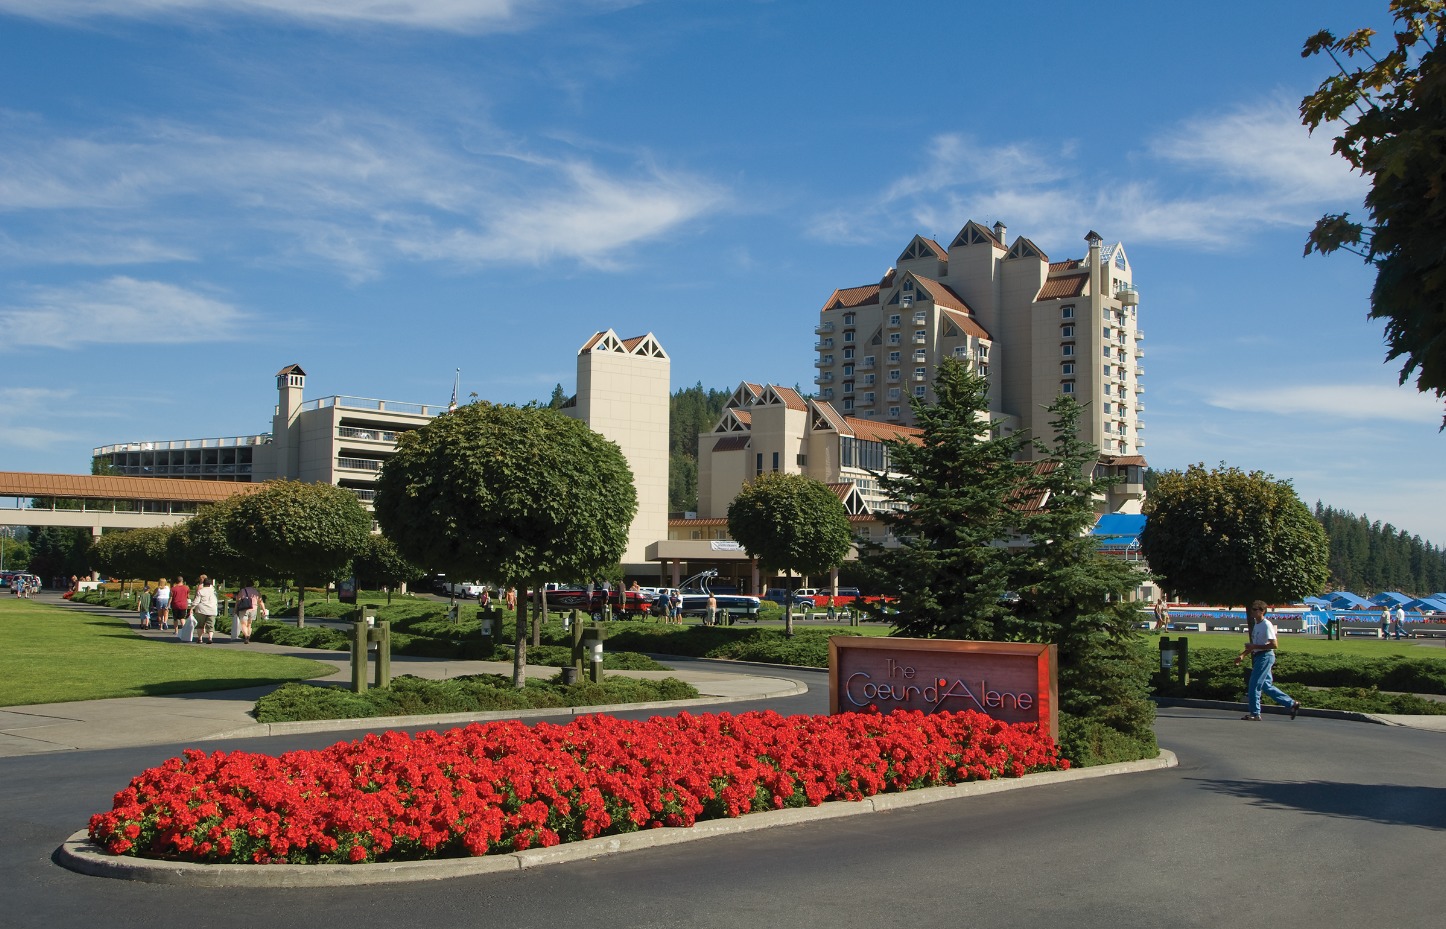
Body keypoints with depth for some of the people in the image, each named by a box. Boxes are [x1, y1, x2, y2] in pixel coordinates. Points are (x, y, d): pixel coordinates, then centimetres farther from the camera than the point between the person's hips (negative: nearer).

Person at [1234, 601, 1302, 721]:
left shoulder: (1267, 625, -14)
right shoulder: (1256, 624, 15)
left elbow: (1273, 644, -20)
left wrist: (1255, 647, -21)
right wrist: (1242, 655, 16)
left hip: (1265, 656, -10)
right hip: (1259, 657, 10)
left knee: (1254, 685, -8)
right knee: (1266, 686, 12)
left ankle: (1255, 713, -1)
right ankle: (1292, 704, 20)